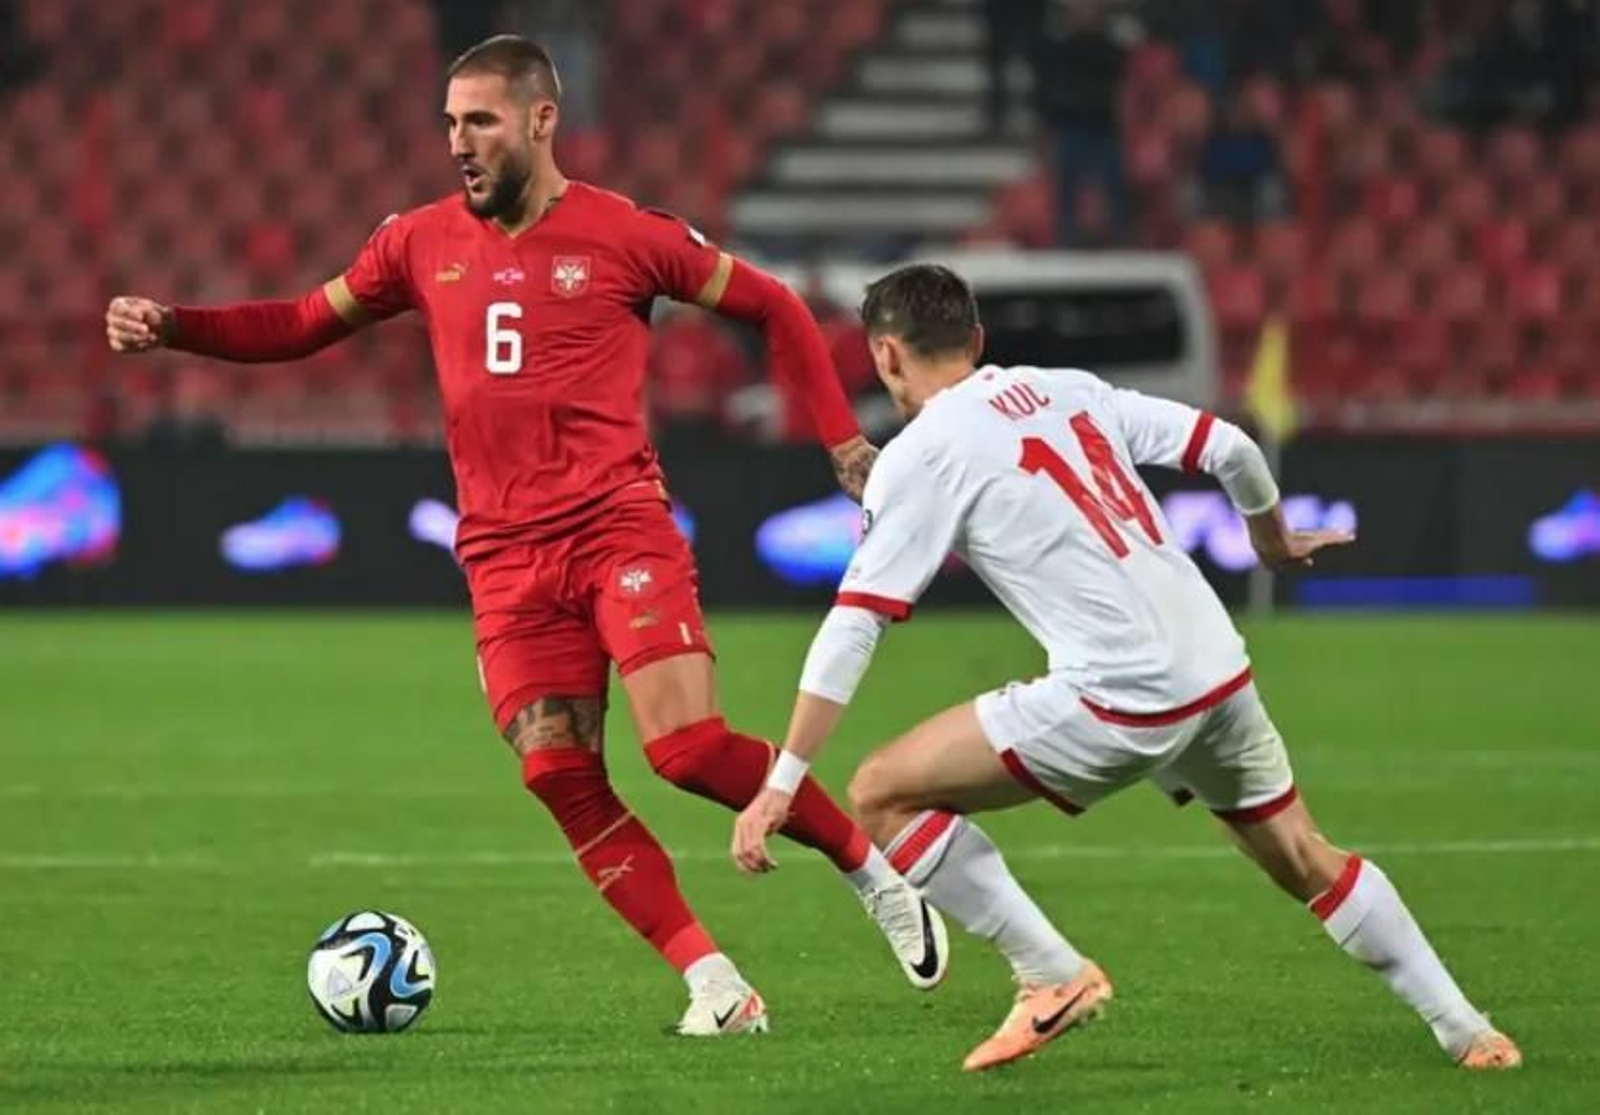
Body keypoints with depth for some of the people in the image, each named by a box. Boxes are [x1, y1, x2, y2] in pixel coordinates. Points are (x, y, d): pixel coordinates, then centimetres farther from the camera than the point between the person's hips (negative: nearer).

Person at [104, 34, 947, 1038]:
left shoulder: (626, 236, -3)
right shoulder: (423, 243, 8)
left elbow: (773, 307, 7)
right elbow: (304, 325, 18)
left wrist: (843, 438, 2)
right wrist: (171, 327, 4)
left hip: (620, 527, -4)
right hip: (505, 554, 4)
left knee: (688, 745, -17)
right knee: (560, 775, -6)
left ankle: (876, 868, 4)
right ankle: (713, 983, -1)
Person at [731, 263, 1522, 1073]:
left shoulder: (919, 457, -1)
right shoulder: (1070, 390, 15)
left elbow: (853, 625, -6)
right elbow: (1229, 449, 15)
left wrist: (782, 781, -6)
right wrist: (1274, 541, 36)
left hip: (1121, 699, -7)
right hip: (1220, 671, 7)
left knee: (882, 795, 1)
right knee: (1306, 861, 25)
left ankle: (1054, 977, 1)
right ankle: (1466, 1033, 27)